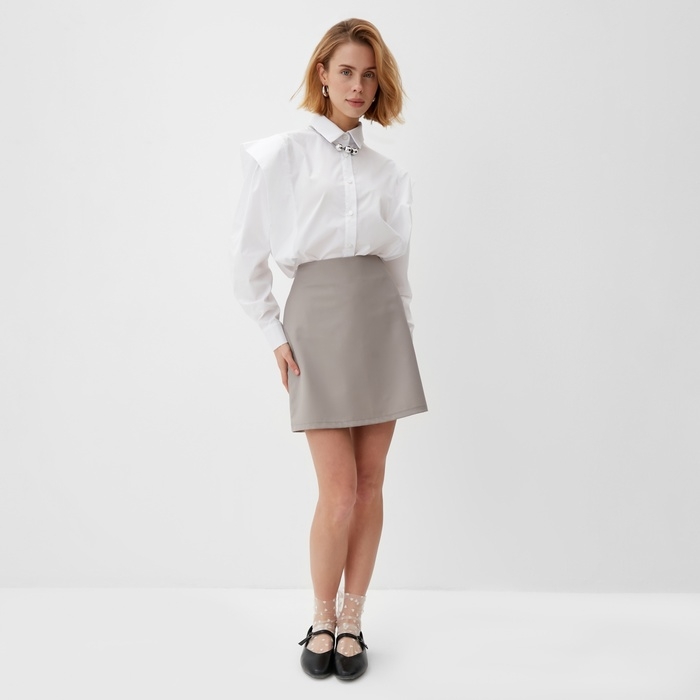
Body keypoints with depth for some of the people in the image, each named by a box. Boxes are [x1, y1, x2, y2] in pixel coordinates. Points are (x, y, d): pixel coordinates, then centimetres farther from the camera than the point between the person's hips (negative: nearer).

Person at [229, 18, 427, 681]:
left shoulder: (386, 171, 14)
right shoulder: (283, 154, 2)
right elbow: (247, 257, 2)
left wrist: (403, 329, 8)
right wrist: (275, 335, -1)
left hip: (380, 318, 4)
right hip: (317, 314, -4)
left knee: (371, 483, 5)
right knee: (339, 492, -5)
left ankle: (352, 620, 20)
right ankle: (322, 619, 18)